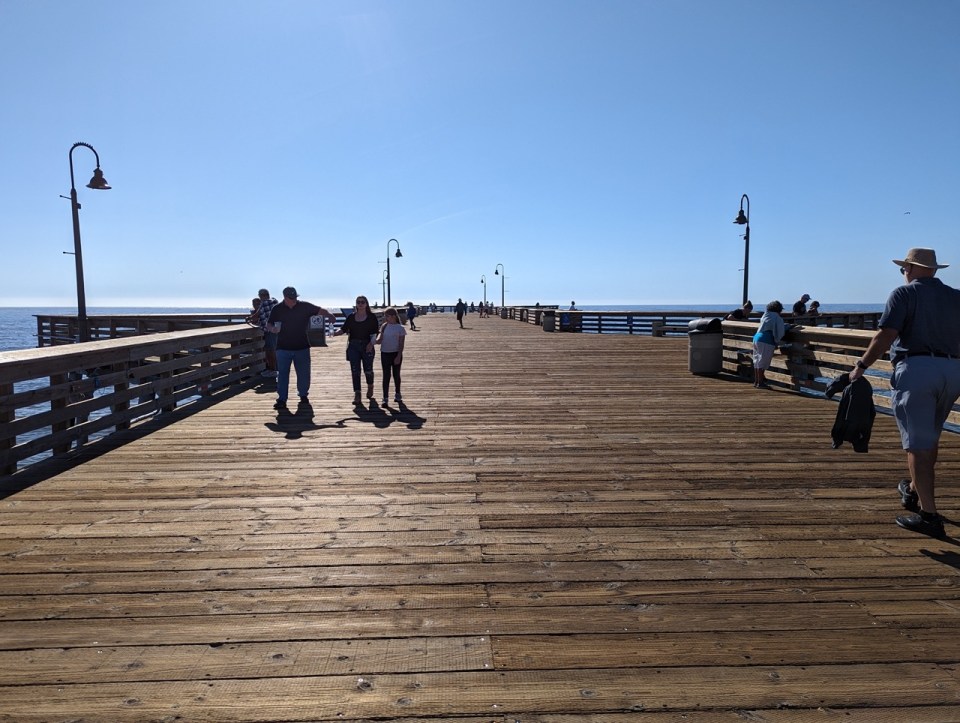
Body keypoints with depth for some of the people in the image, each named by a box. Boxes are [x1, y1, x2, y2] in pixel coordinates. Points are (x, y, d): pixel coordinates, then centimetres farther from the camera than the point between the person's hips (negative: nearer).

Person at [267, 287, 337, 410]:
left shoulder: (305, 306, -1)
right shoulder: (277, 309, 0)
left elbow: (320, 310, -2)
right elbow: (270, 325, 7)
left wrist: (329, 315, -23)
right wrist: (273, 329, -17)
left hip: (302, 347, 1)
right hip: (283, 348, -1)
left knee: (304, 374, 9)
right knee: (282, 374, -4)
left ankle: (303, 395, 29)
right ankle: (281, 400, 0)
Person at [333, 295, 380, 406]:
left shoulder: (372, 317, 1)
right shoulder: (351, 317, 8)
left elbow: (375, 332, -2)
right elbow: (343, 329, 5)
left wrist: (371, 343, -17)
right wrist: (335, 333, -15)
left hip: (367, 346, -2)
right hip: (353, 346, 2)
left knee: (368, 369, 6)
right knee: (355, 371, -1)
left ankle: (370, 387, 36)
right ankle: (357, 394, 2)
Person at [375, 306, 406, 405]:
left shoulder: (400, 328, -5)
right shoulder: (384, 326, 7)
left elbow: (401, 344, -7)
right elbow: (379, 340, 4)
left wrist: (398, 356, -13)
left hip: (396, 354, -3)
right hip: (385, 353, 3)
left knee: (396, 374, 10)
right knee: (386, 375, 1)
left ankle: (397, 394, 28)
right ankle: (385, 398, 0)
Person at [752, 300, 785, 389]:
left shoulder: (765, 315, 17)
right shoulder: (778, 318, -4)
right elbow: (780, 332, -6)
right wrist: (777, 342, 7)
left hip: (757, 337, 8)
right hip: (766, 341, -8)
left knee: (757, 361, 13)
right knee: (763, 362, -5)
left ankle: (756, 381, 20)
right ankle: (760, 383, -4)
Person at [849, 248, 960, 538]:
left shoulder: (904, 293, 0)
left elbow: (886, 335, -12)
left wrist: (861, 366, -6)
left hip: (916, 369, -6)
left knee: (918, 443, -4)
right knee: (930, 437, 22)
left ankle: (929, 514, -6)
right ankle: (914, 492, 37)